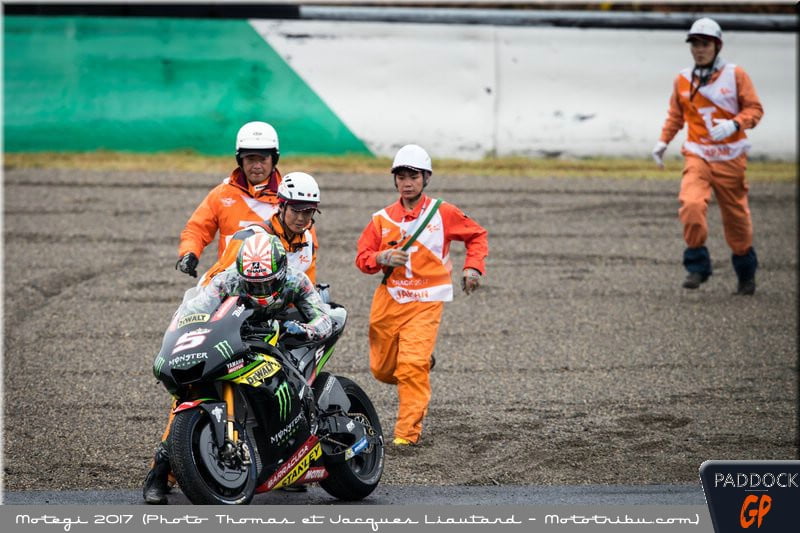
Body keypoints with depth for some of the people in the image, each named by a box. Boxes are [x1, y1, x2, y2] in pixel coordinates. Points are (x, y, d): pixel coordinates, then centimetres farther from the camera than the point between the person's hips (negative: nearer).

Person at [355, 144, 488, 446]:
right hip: (389, 300, 4)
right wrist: (382, 258, -15)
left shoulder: (443, 213, -1)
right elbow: (362, 258, 6)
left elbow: (477, 236, 12)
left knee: (412, 368, -18)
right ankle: (422, 363, 42)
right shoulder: (382, 219, 4)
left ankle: (408, 432, -12)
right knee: (382, 369, 10)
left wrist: (473, 266, -2)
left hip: (425, 303, -4)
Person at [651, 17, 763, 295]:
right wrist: (663, 141, 6)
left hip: (730, 157, -1)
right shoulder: (682, 79, 7)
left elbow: (754, 109, -2)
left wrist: (734, 125, -20)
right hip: (697, 155, 1)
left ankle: (746, 272, 28)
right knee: (691, 205, -24)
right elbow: (675, 114, 19)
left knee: (736, 215, 6)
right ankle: (697, 266, -11)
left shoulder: (735, 75, -1)